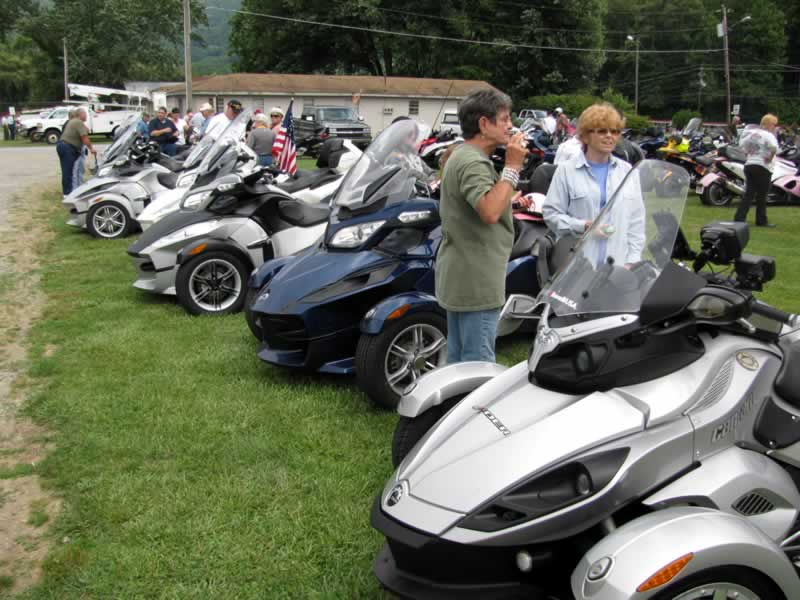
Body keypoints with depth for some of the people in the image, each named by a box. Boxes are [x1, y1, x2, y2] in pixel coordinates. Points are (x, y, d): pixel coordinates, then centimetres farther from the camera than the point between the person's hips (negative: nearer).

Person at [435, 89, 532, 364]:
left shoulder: (460, 156, 16)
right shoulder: (473, 163, -18)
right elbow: (490, 213, -32)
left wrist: (509, 201, 20)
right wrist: (512, 167, -24)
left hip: (458, 278, 11)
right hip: (476, 282, -11)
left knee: (458, 359, 17)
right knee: (479, 363, -5)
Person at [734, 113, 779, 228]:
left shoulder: (751, 132, 10)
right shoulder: (768, 135, -12)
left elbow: (742, 144, 20)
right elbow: (774, 148, -30)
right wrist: (770, 157, -14)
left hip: (749, 165, 7)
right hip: (762, 167, -7)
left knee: (748, 194, 8)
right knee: (761, 196, 4)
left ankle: (739, 218, 1)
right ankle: (761, 221, 13)